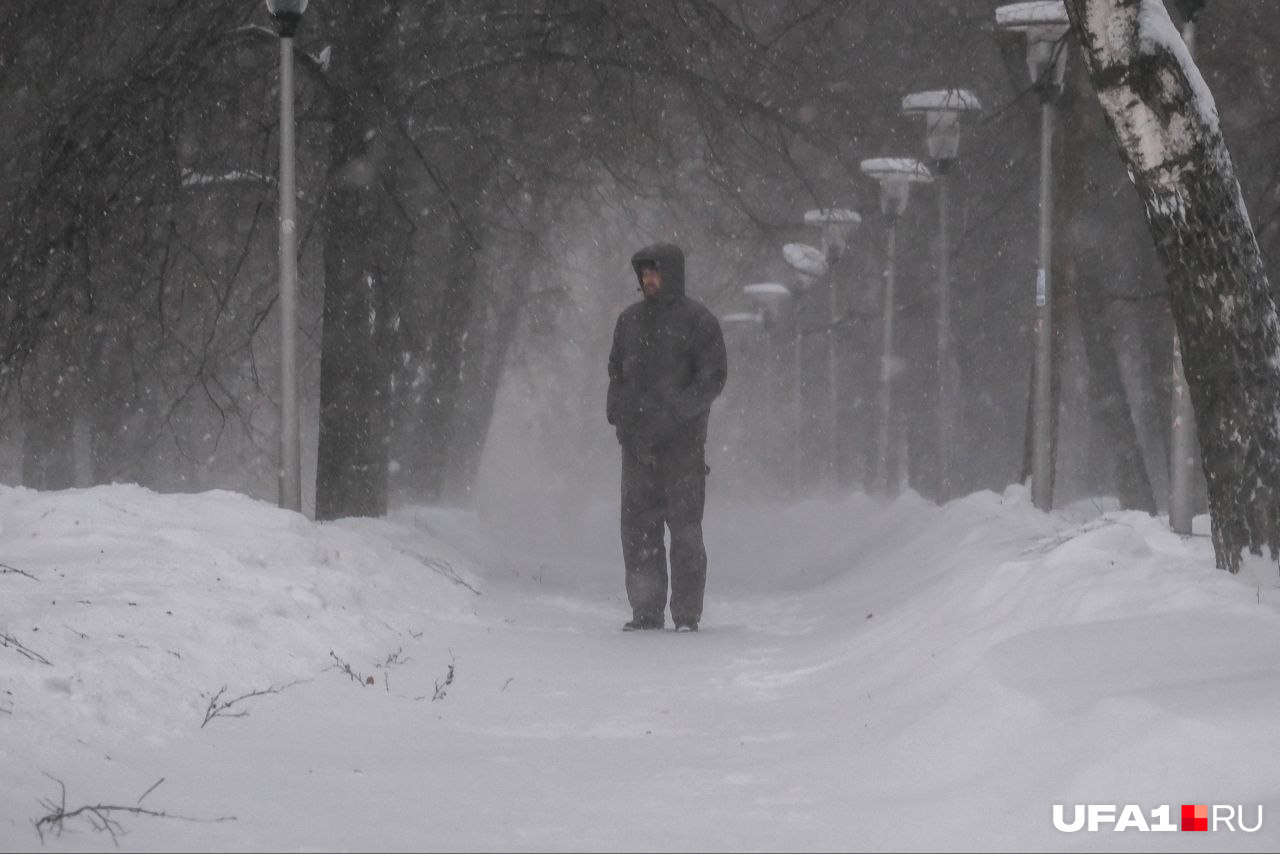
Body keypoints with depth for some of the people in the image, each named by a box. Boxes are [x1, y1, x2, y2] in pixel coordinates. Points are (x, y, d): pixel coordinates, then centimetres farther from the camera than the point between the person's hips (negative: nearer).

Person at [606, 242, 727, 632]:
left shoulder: (698, 321, -2)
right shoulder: (630, 319, 14)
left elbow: (714, 377, -6)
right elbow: (616, 370, 22)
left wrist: (672, 412, -16)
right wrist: (617, 410, 3)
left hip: (682, 441, -5)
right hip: (636, 440, 5)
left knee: (685, 528, -4)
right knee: (637, 527, 3)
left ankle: (687, 615, 0)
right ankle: (646, 611, 8)